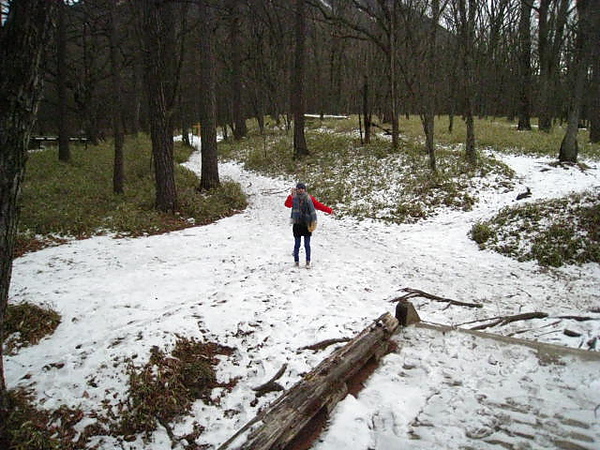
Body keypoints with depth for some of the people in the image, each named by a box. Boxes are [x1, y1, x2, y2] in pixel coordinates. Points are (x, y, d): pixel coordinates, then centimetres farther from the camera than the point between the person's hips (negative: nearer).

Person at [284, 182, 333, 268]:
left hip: (307, 225, 0)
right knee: (297, 244, 7)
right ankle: (296, 261, 18)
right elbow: (287, 204, -16)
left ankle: (308, 262, 13)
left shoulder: (310, 198, 4)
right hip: (297, 225, 0)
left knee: (307, 245, 3)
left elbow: (319, 205, 3)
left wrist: (329, 210, -4)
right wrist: (291, 195, -28)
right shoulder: (294, 198, 1)